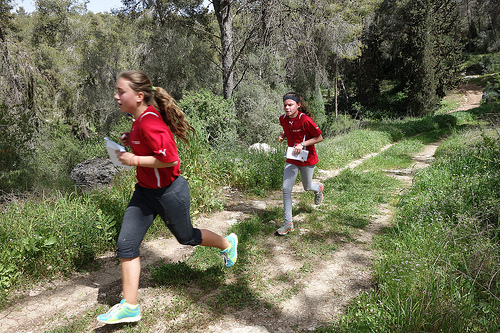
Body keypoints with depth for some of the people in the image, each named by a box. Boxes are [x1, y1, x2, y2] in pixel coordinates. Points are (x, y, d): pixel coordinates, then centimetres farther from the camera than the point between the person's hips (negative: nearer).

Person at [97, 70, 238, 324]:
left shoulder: (149, 122, -27)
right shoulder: (140, 118, 3)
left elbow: (170, 158, -30)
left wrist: (134, 160, -24)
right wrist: (132, 140, 4)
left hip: (169, 193, -9)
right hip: (145, 191, 9)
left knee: (186, 237, 15)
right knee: (126, 243, 1)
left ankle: (227, 244, 44)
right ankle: (130, 306, 13)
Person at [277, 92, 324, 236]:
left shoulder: (305, 120, -21)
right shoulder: (283, 119, -3)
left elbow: (319, 138, -14)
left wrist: (302, 145, -23)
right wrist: (283, 135, 0)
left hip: (307, 158, -4)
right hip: (291, 159, 4)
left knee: (307, 187, 14)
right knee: (286, 188, -6)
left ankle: (318, 187, 54)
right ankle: (288, 223, 2)